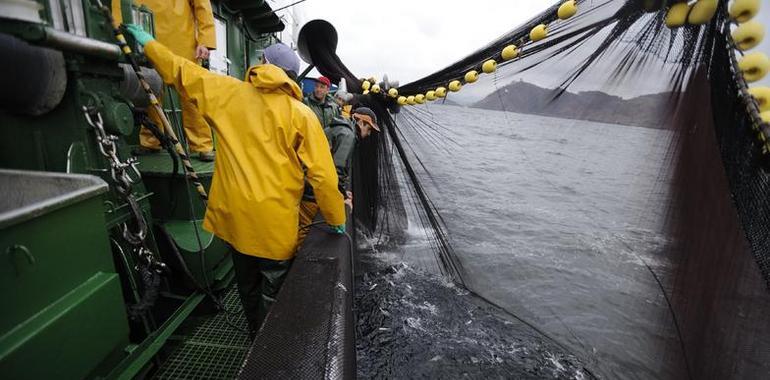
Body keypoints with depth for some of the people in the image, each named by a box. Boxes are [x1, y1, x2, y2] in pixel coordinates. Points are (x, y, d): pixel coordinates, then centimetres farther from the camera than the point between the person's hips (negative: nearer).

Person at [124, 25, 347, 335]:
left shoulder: (229, 93, 2)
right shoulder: (301, 114, -7)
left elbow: (183, 73, 14)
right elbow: (323, 174, -9)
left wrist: (149, 43, 32)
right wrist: (336, 219, 2)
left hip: (235, 214, 5)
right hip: (275, 221, -4)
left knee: (247, 285, 24)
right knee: (273, 291, 11)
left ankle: (257, 335, 45)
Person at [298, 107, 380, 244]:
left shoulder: (337, 129, 19)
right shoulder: (347, 135, -13)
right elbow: (337, 168, -23)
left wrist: (344, 190, 18)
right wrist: (344, 196, -12)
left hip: (307, 189, 10)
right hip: (313, 193, -10)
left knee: (302, 228, 15)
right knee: (304, 230, -2)